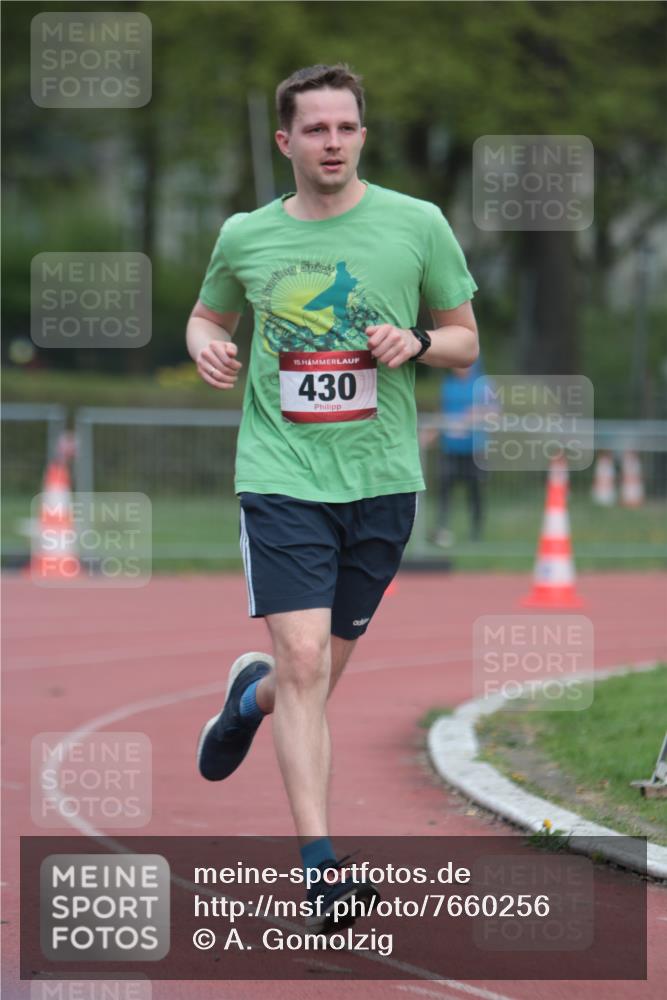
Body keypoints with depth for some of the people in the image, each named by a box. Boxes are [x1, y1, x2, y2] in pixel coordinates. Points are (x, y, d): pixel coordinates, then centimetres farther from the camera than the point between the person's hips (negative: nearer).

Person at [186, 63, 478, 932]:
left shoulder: (417, 225, 1)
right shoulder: (245, 237, 4)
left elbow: (466, 340, 10)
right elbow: (210, 315, 23)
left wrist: (415, 344, -11)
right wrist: (204, 343, -1)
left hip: (382, 478, 1)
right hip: (282, 476, -1)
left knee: (319, 676, 10)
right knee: (304, 661, -16)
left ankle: (250, 696, 47)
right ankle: (321, 864, -15)